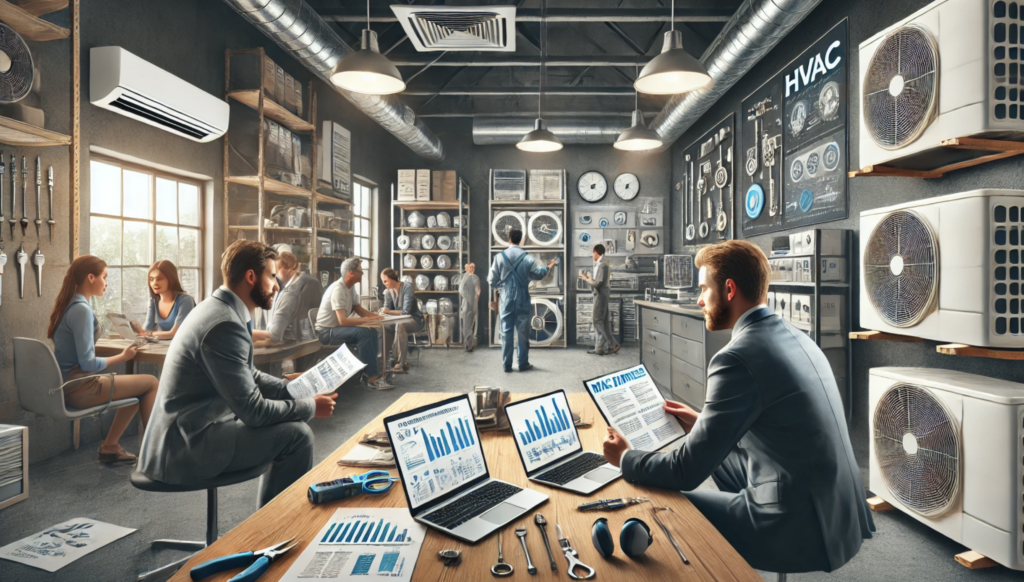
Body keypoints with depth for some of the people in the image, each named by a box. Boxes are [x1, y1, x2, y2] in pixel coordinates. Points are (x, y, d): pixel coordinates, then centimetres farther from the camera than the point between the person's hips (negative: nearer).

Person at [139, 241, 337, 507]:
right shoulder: (225, 325, -24)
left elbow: (248, 376, 17)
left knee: (283, 426, 16)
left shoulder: (221, 309, 6)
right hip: (184, 448, -10)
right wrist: (311, 407, -10)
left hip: (186, 432, 10)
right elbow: (253, 411, -23)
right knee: (297, 434, -12)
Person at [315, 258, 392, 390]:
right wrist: (367, 319, -30)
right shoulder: (338, 289, -23)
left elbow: (358, 308, 14)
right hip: (326, 332, -9)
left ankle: (371, 371, -7)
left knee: (372, 332, -6)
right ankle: (372, 378, -27)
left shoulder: (350, 287, 4)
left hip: (338, 327, 9)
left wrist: (373, 315, -5)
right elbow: (343, 320, -31)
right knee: (363, 332, -28)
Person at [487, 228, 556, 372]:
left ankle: (507, 364, 9)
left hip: (505, 301, 1)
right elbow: (538, 274, 5)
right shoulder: (527, 257, -7)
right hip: (522, 300, -1)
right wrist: (547, 267, 26)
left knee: (506, 332, 6)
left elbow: (492, 281, -1)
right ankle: (523, 363, 13)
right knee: (523, 332, 9)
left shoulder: (499, 257, -4)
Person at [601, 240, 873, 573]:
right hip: (839, 513, 9)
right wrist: (704, 423, 17)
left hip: (803, 530, -8)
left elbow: (688, 472, -17)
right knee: (719, 453, 24)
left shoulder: (737, 358, -22)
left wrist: (624, 458, -1)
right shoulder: (796, 339, 6)